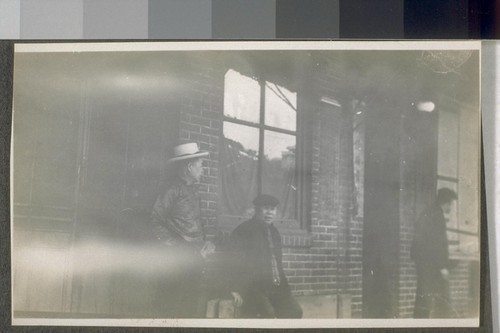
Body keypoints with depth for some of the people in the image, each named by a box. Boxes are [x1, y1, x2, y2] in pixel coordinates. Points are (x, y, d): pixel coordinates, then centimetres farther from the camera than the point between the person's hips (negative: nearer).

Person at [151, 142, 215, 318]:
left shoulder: (193, 190, 16)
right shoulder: (173, 190, -9)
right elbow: (155, 220, -11)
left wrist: (205, 242, 7)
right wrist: (171, 243, -13)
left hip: (196, 254, 8)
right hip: (180, 255, -8)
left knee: (191, 301, 11)